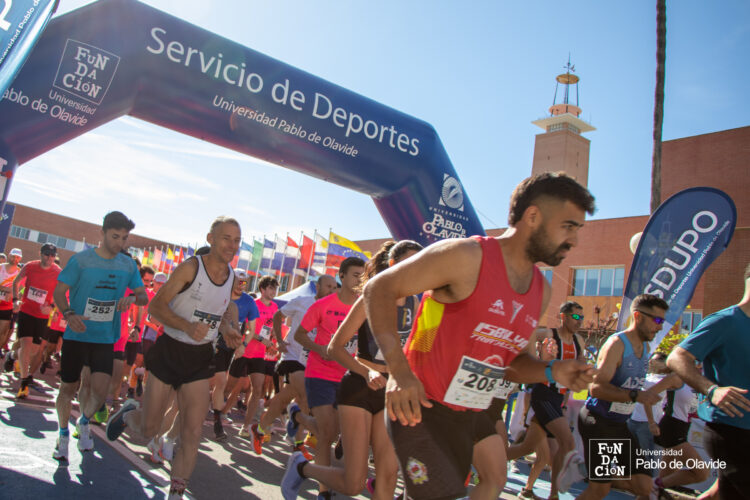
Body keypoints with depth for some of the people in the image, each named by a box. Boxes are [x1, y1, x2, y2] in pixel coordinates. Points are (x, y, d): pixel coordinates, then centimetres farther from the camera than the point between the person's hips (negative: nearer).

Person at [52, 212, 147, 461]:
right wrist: (69, 314, -22)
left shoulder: (128, 265, 4)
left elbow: (143, 295, 10)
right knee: (68, 387, 7)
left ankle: (84, 423, 23)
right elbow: (59, 291, -3)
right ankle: (63, 434, 30)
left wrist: (132, 298, -13)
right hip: (76, 335, -2)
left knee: (100, 387, -7)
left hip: (105, 338, 2)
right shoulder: (81, 259, -5)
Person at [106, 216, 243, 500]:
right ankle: (128, 413, 42)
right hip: (170, 350, -4)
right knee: (148, 429, 7)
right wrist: (188, 327, -31)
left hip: (200, 359, 4)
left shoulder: (231, 276, 3)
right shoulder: (191, 267, -15)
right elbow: (156, 306, -16)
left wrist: (227, 330, 0)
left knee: (192, 433, -3)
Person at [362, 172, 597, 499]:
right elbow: (379, 288, -18)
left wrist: (551, 372, -5)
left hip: (472, 412, 8)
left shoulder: (541, 291, 6)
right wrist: (399, 370, -29)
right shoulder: (467, 257, -18)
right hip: (420, 408, -8)